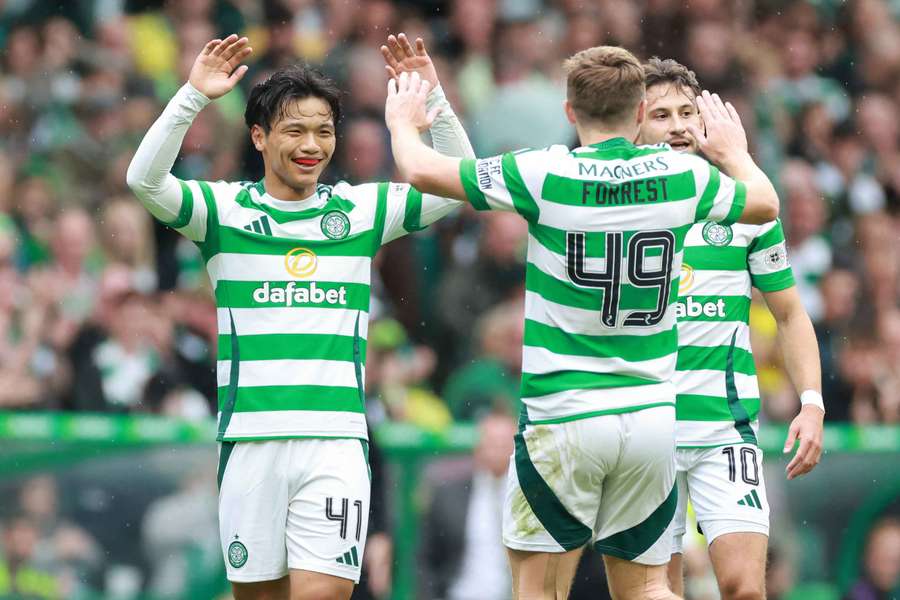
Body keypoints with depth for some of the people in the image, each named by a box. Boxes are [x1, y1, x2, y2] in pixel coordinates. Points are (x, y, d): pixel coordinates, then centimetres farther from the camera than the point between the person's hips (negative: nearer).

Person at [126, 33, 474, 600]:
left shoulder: (361, 209, 10)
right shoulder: (226, 209, 5)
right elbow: (146, 180, -10)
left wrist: (434, 100, -4)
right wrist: (194, 96, -20)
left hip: (336, 441, 0)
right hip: (250, 440, 0)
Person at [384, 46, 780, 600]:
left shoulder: (546, 176, -11)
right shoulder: (681, 177, 0)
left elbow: (423, 171, -3)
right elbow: (766, 203, 20)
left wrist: (402, 123, 19)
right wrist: (733, 150, 41)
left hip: (561, 416, -4)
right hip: (652, 418, 4)